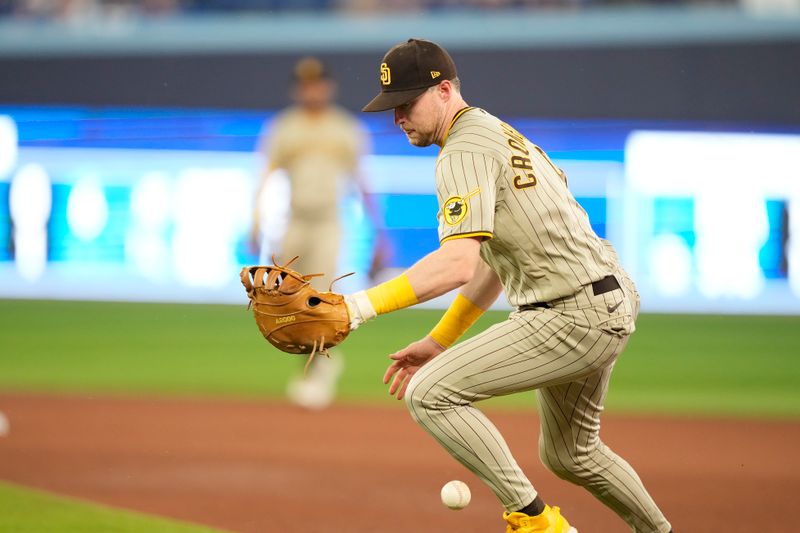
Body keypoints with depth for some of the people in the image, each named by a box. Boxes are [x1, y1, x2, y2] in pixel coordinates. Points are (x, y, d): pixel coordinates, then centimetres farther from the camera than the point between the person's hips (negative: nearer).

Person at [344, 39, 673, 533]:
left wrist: (362, 305, -33)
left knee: (429, 393, -15)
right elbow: (494, 262, 23)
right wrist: (438, 341, 19)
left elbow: (458, 263, -29)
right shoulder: (500, 132, 18)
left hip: (576, 316, -11)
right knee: (570, 453, 28)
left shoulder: (464, 152, -14)